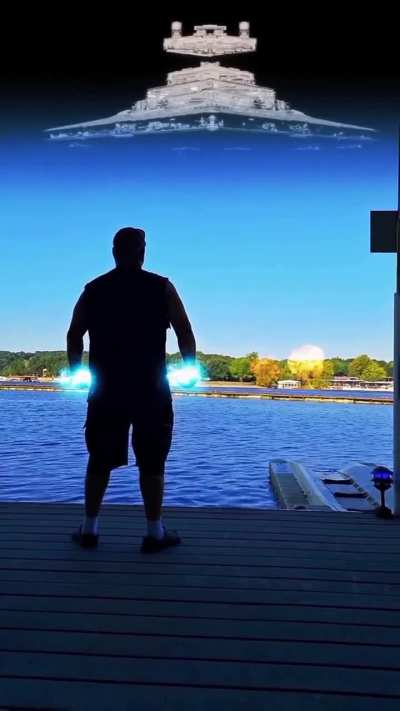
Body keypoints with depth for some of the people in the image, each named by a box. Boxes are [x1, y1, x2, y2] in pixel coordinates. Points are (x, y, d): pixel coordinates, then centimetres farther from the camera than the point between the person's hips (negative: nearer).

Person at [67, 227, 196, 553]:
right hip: (151, 390, -2)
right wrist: (189, 369, 7)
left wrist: (77, 372, 19)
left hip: (105, 389, 3)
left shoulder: (93, 290, 6)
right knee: (152, 463, 7)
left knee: (100, 460, 14)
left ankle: (89, 528, 20)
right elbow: (185, 333, -4)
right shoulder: (161, 287, -1)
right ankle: (155, 532, 13)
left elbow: (73, 336, 7)